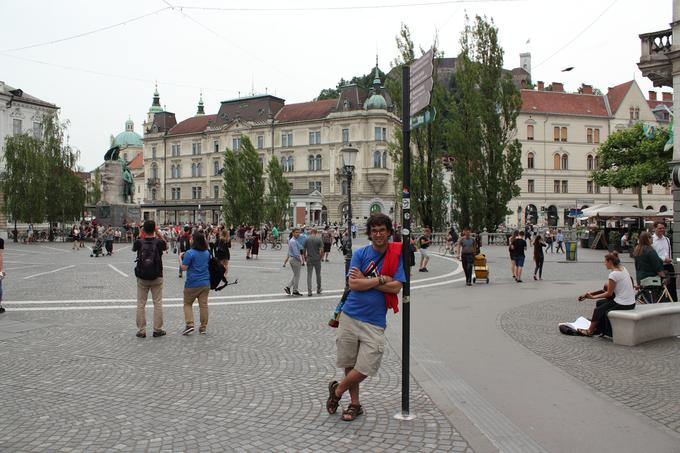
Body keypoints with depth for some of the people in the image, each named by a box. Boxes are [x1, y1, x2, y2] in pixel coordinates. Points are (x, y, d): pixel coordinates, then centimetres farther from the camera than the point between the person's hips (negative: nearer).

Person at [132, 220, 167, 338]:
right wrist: (158, 233, 8)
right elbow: (166, 246, 14)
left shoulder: (139, 242, -8)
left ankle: (141, 330, 10)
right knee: (158, 303, 7)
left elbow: (133, 248, 15)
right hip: (157, 278, -1)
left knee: (141, 304, 8)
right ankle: (157, 330, 11)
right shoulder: (159, 242, -9)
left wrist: (141, 234, 9)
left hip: (142, 278, 1)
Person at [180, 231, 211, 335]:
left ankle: (189, 324, -4)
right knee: (203, 304, 7)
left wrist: (181, 258, 3)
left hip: (192, 284, -5)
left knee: (187, 304, 10)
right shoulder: (207, 253, 5)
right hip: (205, 283, 5)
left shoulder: (190, 253, -15)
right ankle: (203, 327, 10)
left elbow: (184, 268, -14)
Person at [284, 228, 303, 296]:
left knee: (295, 275, 17)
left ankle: (288, 287, 10)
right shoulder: (293, 241, -20)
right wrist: (300, 260, -12)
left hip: (291, 258, 10)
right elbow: (295, 253, -24)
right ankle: (295, 291, 11)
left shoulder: (291, 240, 11)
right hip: (295, 259, -10)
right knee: (297, 275, 3)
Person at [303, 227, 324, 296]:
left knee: (309, 275, 2)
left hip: (309, 259, 0)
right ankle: (318, 289, 27)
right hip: (317, 259, 0)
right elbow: (322, 250, -10)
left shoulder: (307, 239, -2)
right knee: (318, 274, 15)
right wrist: (322, 257, 6)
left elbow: (304, 249, 0)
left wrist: (305, 256, 15)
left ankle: (309, 291, -6)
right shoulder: (318, 239, -6)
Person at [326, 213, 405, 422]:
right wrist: (381, 280, -10)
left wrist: (365, 280, -8)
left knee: (365, 368, -3)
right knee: (350, 364, 10)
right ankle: (355, 404, 32)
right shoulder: (360, 253, 0)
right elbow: (353, 284, -10)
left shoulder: (397, 255, 1)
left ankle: (337, 390, 25)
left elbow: (396, 287, -8)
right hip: (350, 316, 0)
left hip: (375, 322, 0)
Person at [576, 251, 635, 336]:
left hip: (623, 304, -9)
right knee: (599, 303, 19)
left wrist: (593, 297, -3)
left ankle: (590, 331, 21)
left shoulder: (613, 274, -19)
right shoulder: (623, 269, 7)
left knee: (598, 310, 4)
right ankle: (599, 329, 23)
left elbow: (609, 293, -11)